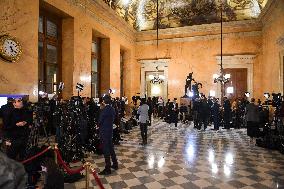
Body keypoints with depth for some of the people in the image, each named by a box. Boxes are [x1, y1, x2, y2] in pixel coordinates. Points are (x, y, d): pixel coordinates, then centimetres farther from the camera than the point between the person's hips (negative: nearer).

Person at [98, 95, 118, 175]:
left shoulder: (104, 109, -19)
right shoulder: (112, 109, 5)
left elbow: (100, 120, -13)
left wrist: (99, 125, 7)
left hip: (104, 131, -8)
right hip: (110, 130, 8)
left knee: (106, 150, 0)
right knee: (111, 147, 19)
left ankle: (107, 169, 9)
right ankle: (115, 164, 31)